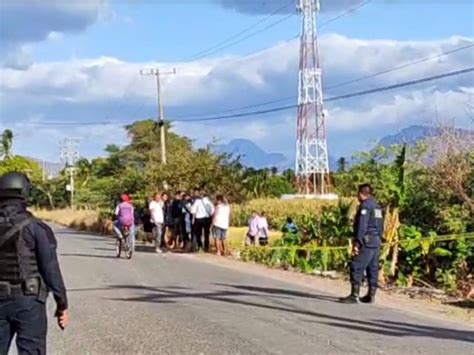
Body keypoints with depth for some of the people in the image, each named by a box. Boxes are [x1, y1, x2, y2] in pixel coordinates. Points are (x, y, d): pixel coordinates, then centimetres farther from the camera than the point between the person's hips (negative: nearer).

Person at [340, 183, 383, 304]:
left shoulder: (365, 206, -11)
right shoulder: (376, 206, 16)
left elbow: (361, 226, -18)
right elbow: (380, 226, 19)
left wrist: (357, 243, -19)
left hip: (366, 242, -9)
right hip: (376, 242, 9)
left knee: (356, 268, -9)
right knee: (372, 269, 11)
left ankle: (354, 295, -12)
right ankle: (371, 295, 14)